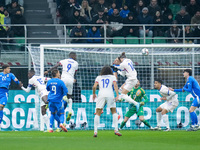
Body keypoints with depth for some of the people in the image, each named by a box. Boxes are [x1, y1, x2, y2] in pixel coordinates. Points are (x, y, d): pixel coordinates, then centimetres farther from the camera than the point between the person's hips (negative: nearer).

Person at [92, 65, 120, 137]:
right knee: (114, 112, 11)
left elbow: (94, 87, 8)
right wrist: (117, 95, -7)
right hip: (110, 95, -1)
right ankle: (116, 130, -1)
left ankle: (95, 131, -6)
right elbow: (115, 85, 0)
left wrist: (94, 94, 24)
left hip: (101, 94, 1)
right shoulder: (112, 77, 17)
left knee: (97, 113, 5)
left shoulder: (99, 77, 19)